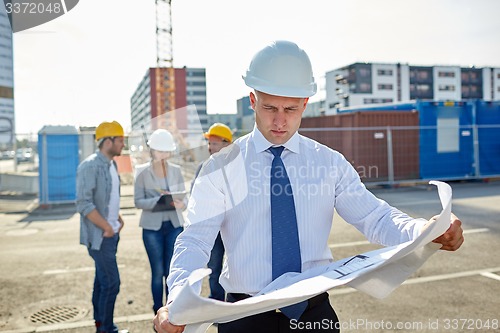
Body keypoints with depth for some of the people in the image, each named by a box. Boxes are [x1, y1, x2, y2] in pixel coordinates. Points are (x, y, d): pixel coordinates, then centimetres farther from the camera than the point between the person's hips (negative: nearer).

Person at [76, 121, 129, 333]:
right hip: (100, 235, -9)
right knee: (111, 282, -6)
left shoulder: (111, 164, 11)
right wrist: (107, 228, -17)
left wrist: (118, 220, 9)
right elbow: (83, 204, -22)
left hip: (111, 233, 9)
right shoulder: (90, 166, -17)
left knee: (102, 279, 17)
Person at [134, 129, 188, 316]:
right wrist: (158, 200, -22)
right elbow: (138, 201, -6)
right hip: (152, 227, -2)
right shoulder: (143, 173, -2)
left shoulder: (176, 171, 5)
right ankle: (158, 313, 19)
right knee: (158, 272, 6)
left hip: (174, 226, 2)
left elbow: (184, 196, 5)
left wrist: (181, 203, -18)